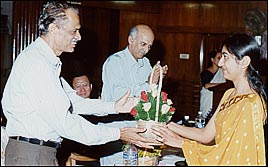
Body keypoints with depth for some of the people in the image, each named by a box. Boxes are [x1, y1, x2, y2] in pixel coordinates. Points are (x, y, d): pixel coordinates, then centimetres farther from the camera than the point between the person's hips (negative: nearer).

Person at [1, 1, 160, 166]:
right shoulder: (36, 63, -21)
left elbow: (72, 101, 14)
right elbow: (63, 122, -24)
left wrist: (114, 107, 2)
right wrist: (118, 134, -21)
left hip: (44, 151, 9)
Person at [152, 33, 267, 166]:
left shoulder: (250, 105, -19)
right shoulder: (229, 94, 9)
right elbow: (206, 135, 6)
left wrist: (181, 143, -13)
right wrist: (168, 125, -1)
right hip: (222, 160, 7)